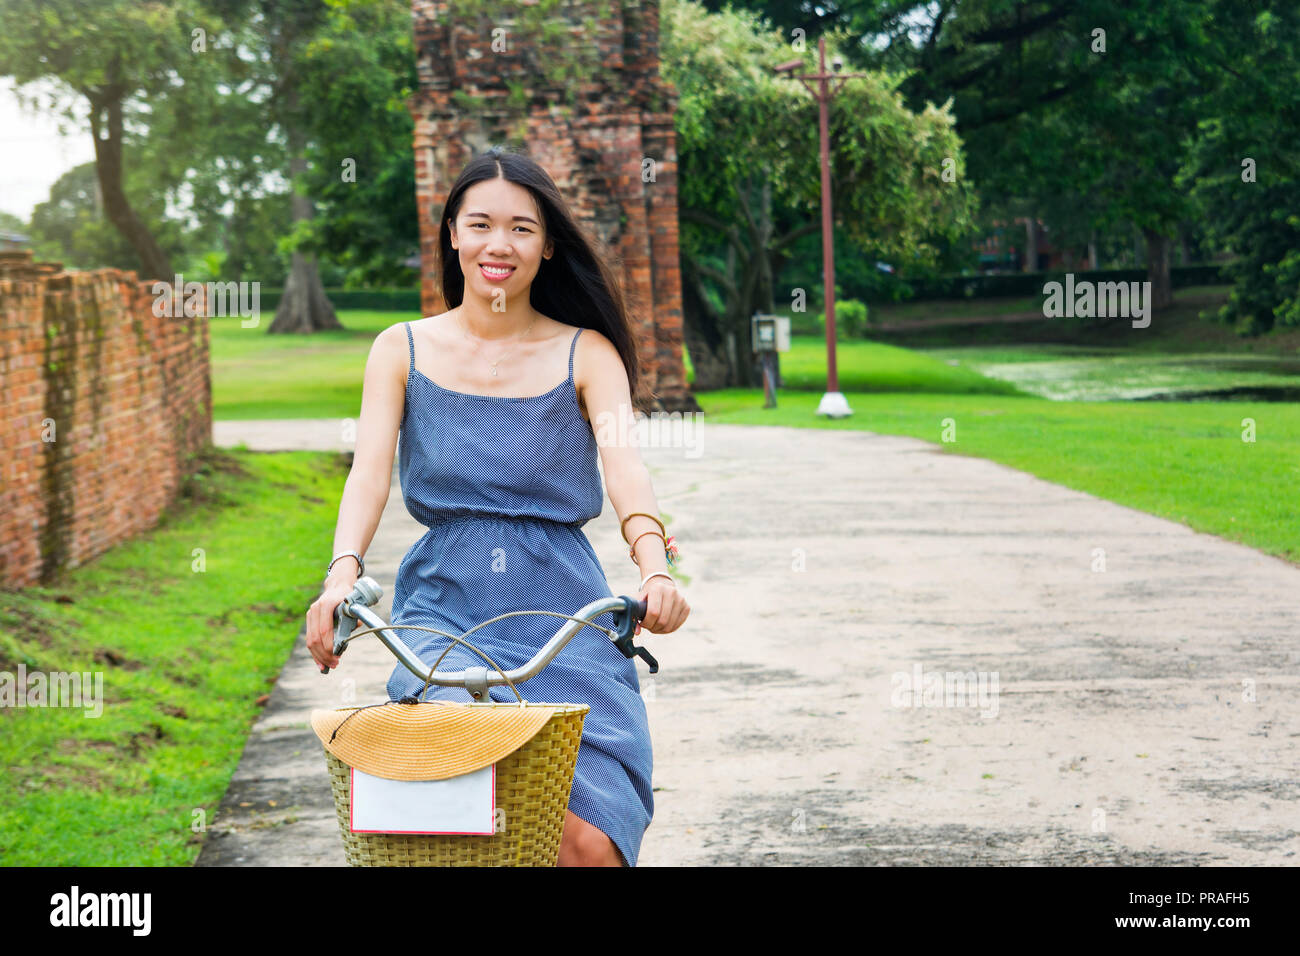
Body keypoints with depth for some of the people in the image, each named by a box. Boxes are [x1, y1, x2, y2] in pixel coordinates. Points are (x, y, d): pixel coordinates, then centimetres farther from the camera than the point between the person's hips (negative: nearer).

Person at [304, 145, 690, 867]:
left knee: (589, 842, -16)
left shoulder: (586, 354, 5)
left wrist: (654, 566, -31)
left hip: (564, 614, 0)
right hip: (444, 605, 0)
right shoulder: (403, 350, 8)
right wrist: (342, 574, -24)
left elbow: (624, 463, -10)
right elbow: (369, 471, -4)